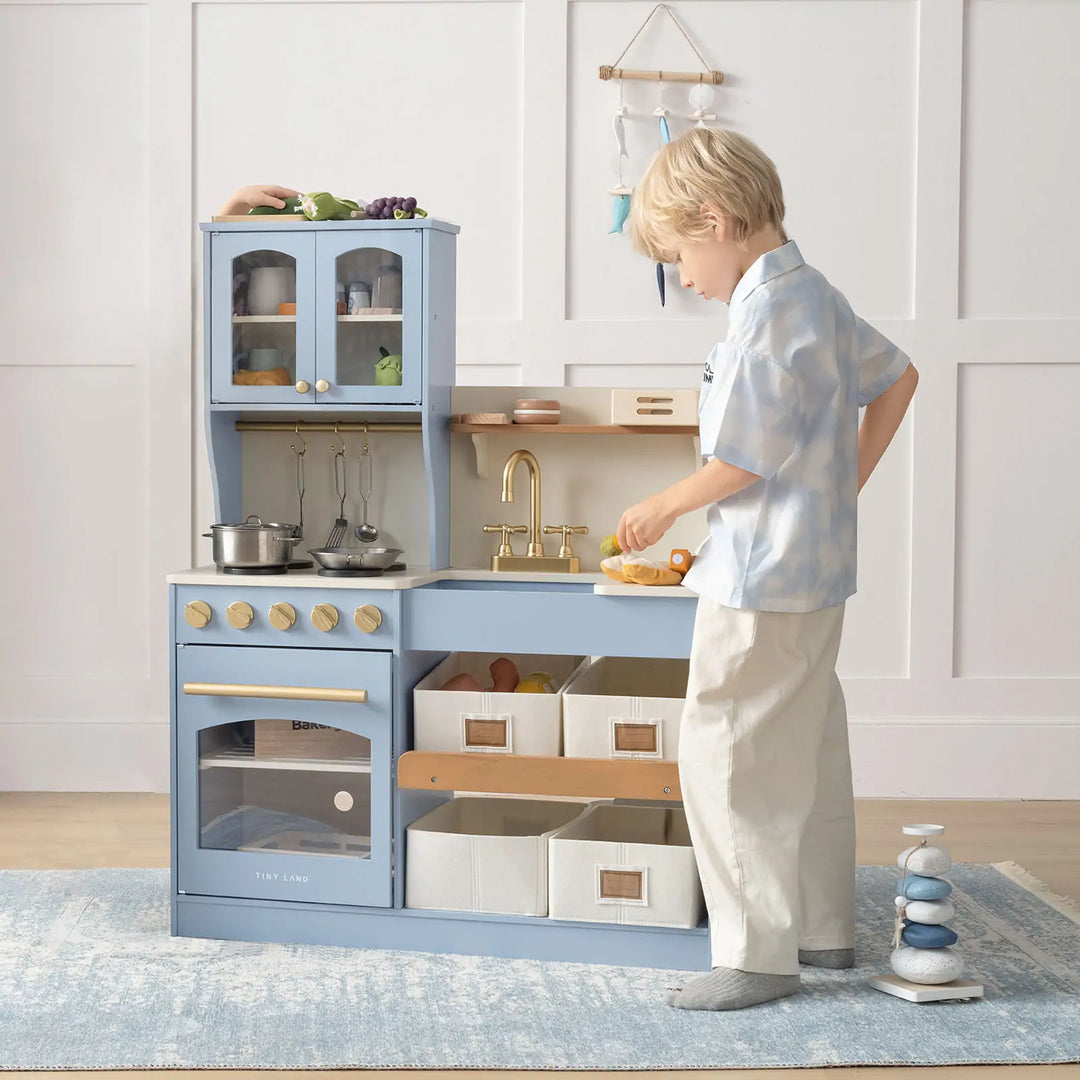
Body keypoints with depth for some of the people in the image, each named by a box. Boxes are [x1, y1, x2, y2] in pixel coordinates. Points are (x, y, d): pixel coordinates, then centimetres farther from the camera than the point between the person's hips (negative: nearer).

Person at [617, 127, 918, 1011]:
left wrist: (664, 507, -4)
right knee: (809, 748, 17)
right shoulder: (818, 296, 10)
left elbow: (742, 463, -21)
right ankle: (825, 928, 29)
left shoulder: (765, 316, -20)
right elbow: (897, 378, 21)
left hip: (762, 577, -10)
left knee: (725, 756, -3)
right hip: (820, 567, 10)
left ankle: (759, 953, 4)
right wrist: (846, 486, 19)